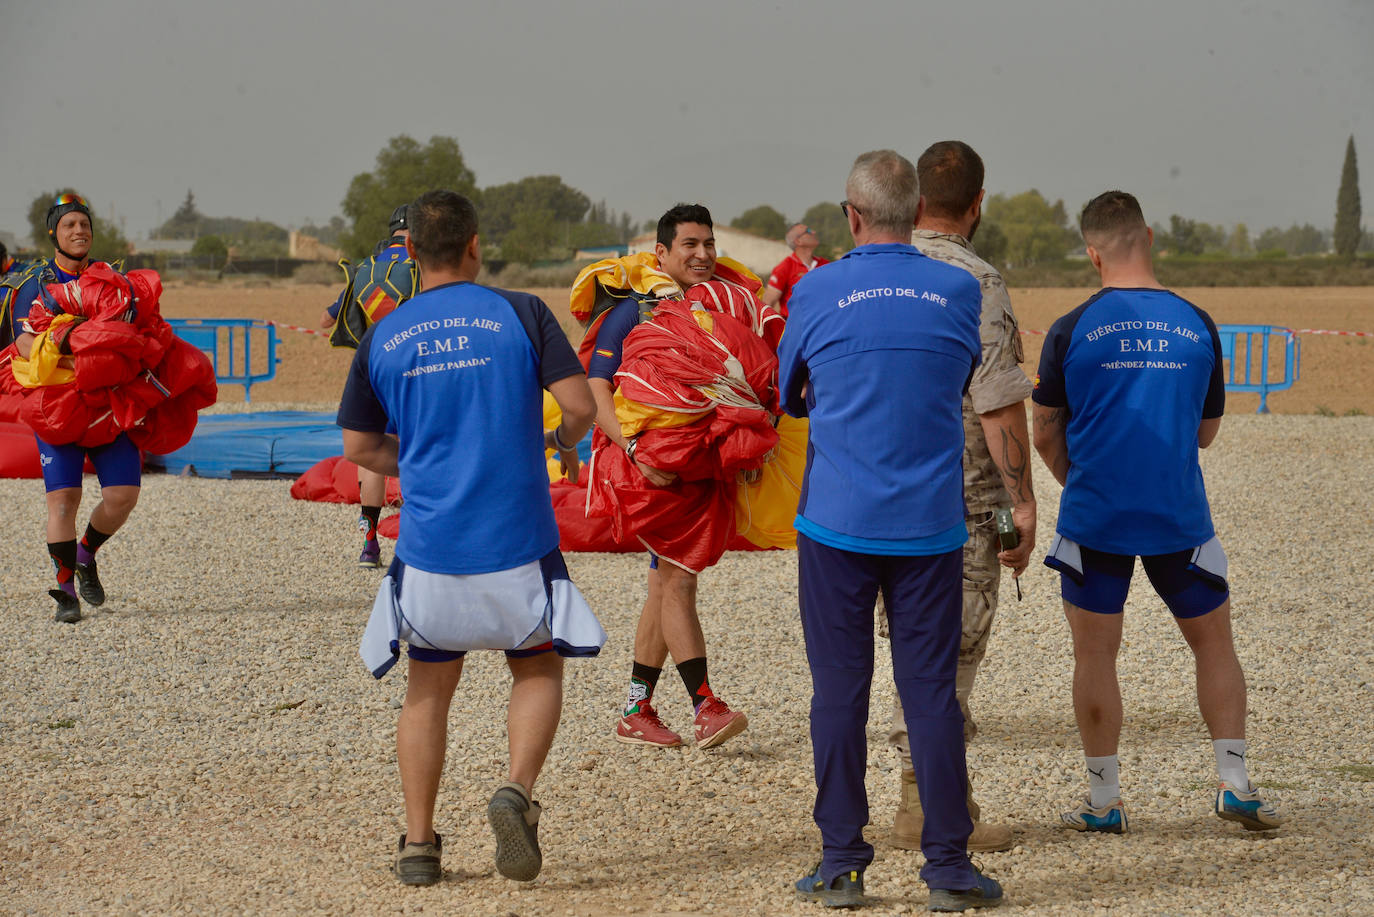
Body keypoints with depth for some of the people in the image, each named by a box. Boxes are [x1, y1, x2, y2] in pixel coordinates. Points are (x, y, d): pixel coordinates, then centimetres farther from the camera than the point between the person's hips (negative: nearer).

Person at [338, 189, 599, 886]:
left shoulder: (382, 338, 4)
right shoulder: (519, 314, -3)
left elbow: (359, 446, 10)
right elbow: (579, 405, -9)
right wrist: (562, 443, 13)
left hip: (429, 542, 2)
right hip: (517, 539, -2)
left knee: (429, 685, 17)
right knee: (538, 668, 18)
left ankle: (418, 843, 15)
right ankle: (518, 789, -6)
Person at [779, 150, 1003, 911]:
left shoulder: (816, 293, -5)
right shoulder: (960, 292, 0)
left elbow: (786, 396, 9)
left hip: (837, 523, -1)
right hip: (930, 526, 1)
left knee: (839, 690, 5)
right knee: (931, 690, 4)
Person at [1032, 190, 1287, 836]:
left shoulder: (1071, 332, -7)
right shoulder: (1197, 327, 0)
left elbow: (1046, 436, 3)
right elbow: (1206, 432, 11)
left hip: (1094, 517, -2)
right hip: (1180, 518, 2)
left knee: (1095, 654, 8)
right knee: (1213, 643, 15)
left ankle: (1103, 801, 12)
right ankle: (1234, 783, 12)